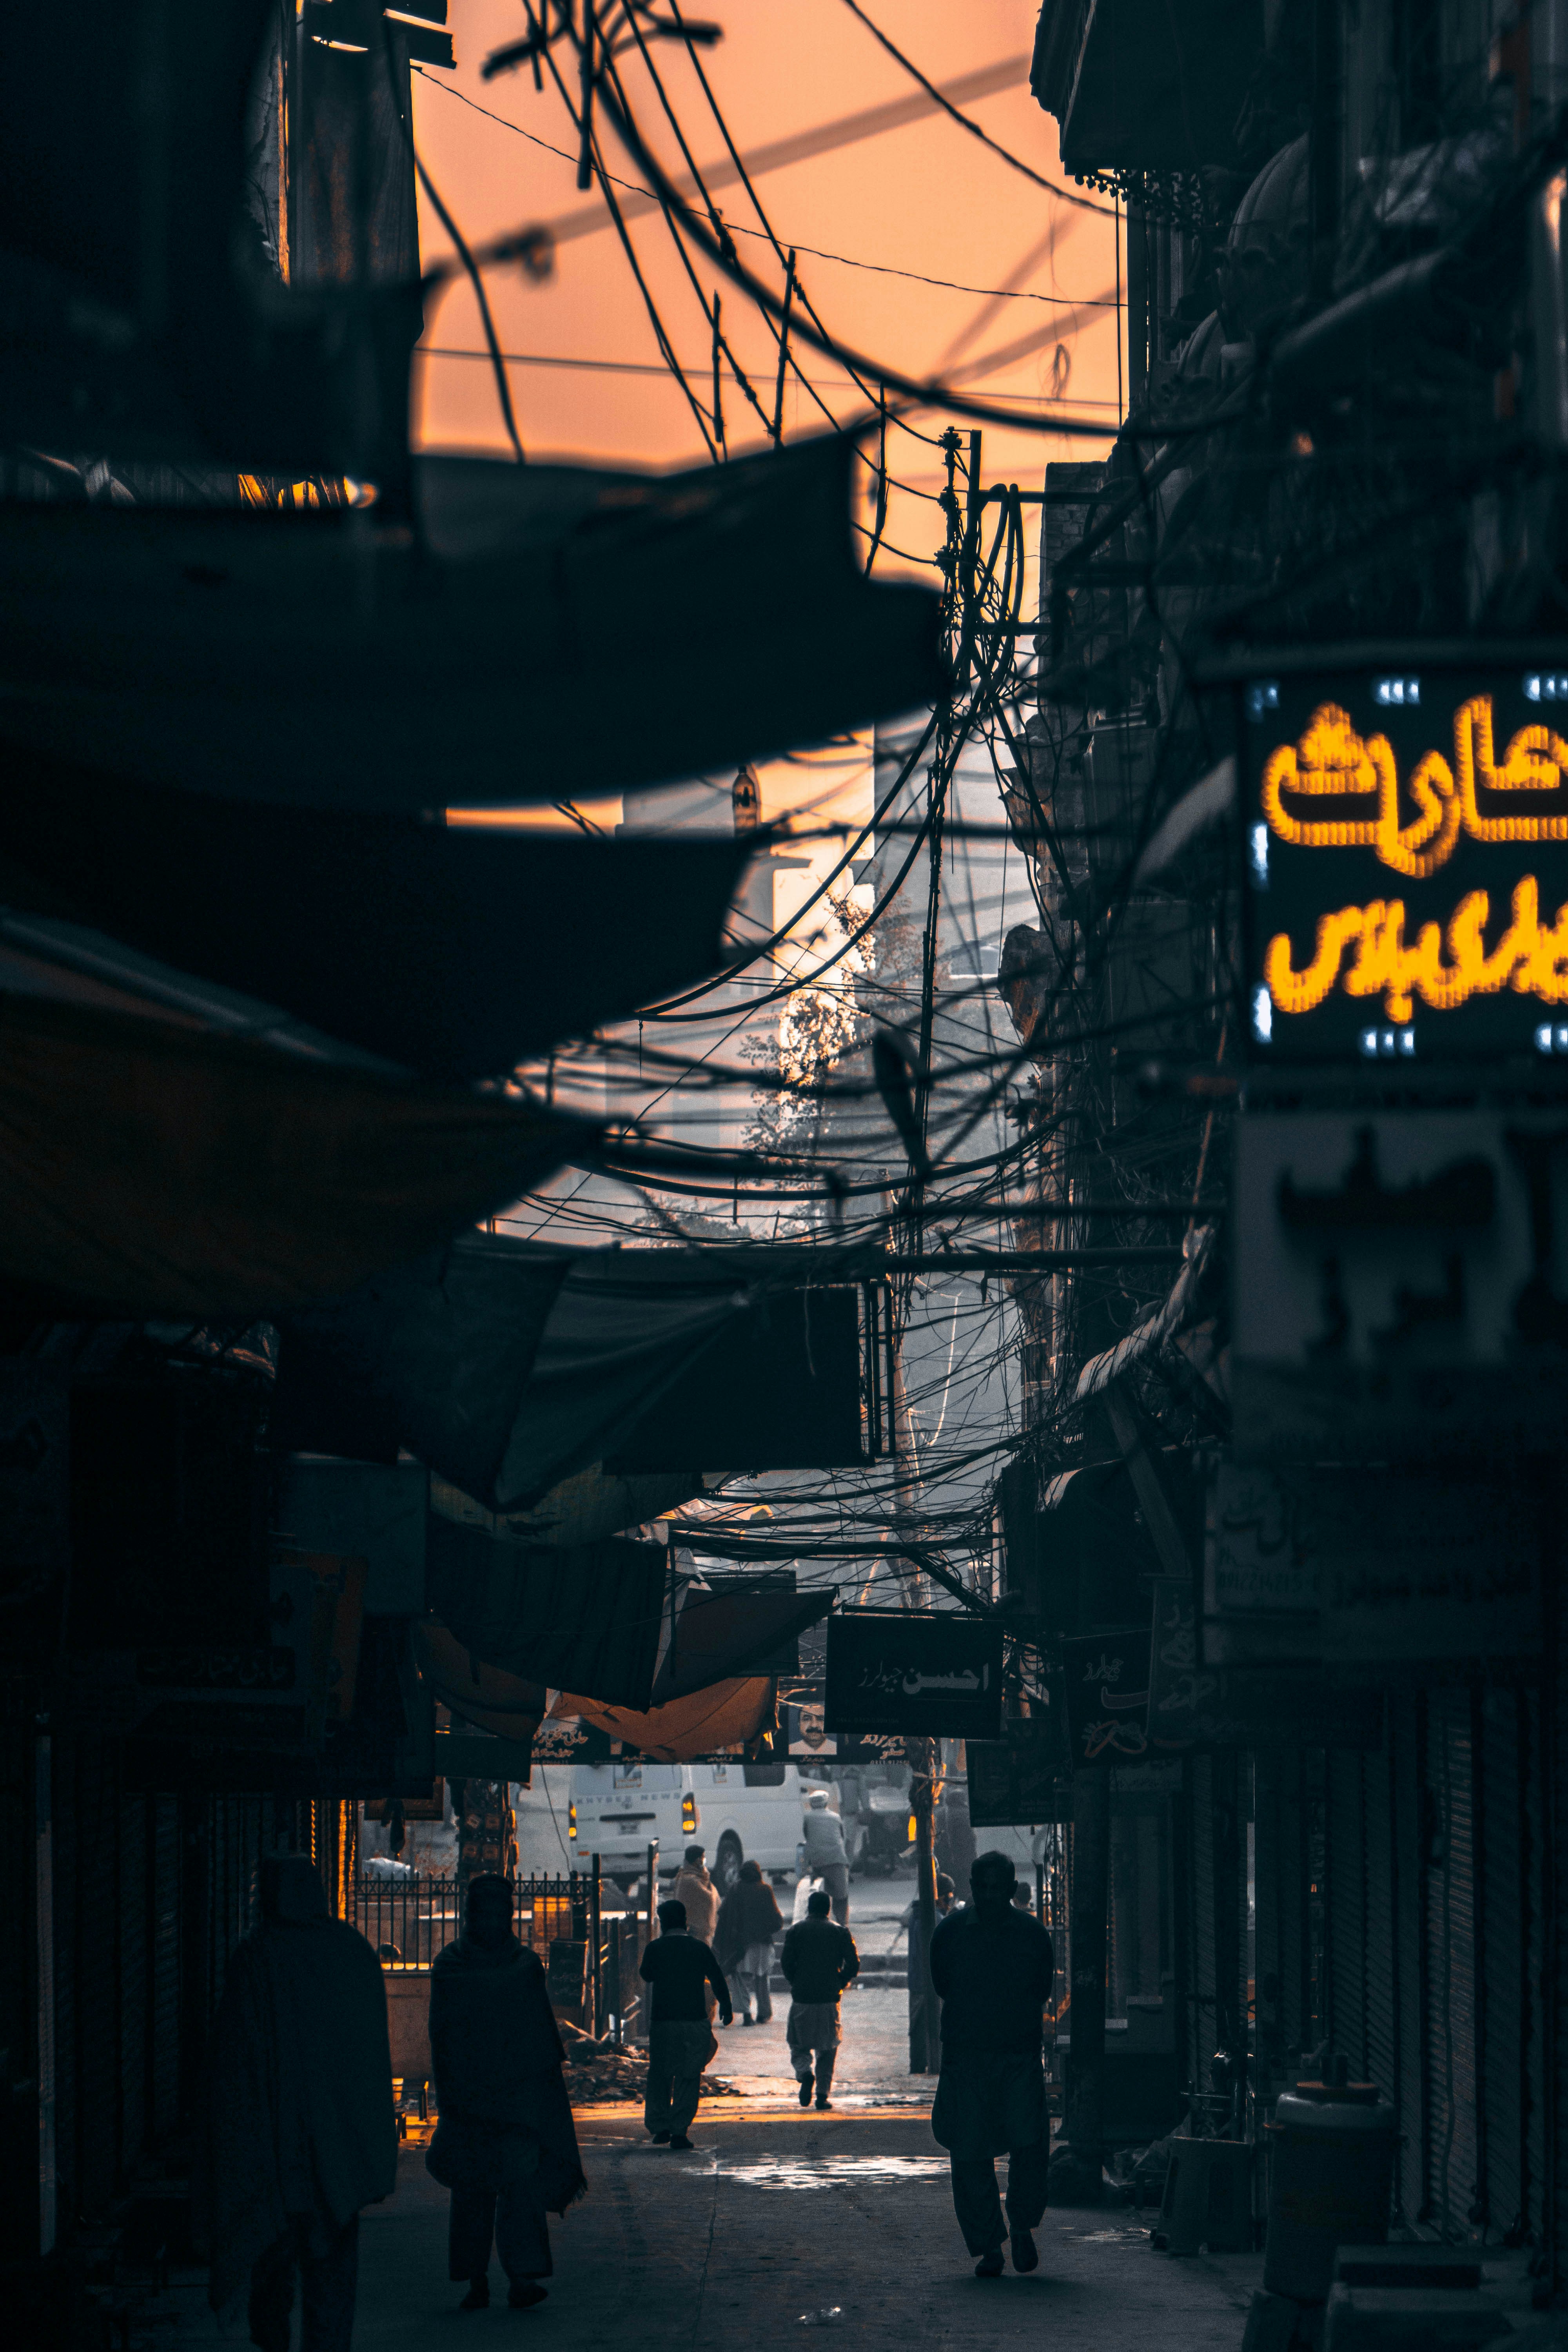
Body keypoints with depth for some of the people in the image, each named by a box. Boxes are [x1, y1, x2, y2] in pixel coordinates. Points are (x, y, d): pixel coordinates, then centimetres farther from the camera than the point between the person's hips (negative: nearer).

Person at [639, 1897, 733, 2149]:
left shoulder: (655, 1949, -1)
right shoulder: (699, 1948, 2)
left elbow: (646, 1977, 16)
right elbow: (718, 1980, 8)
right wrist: (726, 2008, 22)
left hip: (662, 2022, 0)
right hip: (696, 2022, 0)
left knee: (659, 2075, 14)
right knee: (689, 2077, 4)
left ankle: (660, 2127, 10)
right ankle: (679, 2131, -1)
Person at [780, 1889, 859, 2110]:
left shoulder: (796, 1932, 1)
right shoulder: (840, 1933, 3)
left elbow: (787, 1963, -5)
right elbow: (854, 1965, -2)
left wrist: (794, 1984, 11)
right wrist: (839, 1984, 12)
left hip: (802, 1999, -1)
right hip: (830, 2000, 1)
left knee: (799, 2045, 12)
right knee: (827, 2049, 10)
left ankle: (804, 2072, -17)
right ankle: (823, 2094, 3)